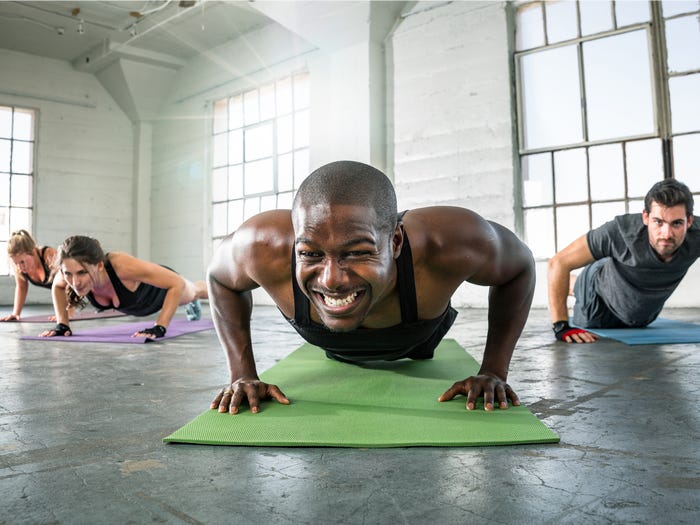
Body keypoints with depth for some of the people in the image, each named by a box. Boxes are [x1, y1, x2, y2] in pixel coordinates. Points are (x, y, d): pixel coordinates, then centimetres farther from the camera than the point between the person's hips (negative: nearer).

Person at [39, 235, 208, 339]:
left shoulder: (122, 265, -50)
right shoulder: (71, 272, -36)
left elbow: (177, 283, -44)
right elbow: (57, 286, -9)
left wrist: (160, 328, -46)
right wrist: (62, 324, -17)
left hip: (163, 287, -4)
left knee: (193, 292, 34)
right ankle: (194, 306, 74)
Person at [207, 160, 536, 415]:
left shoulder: (448, 242, -47)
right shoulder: (264, 246, -44)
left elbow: (520, 268, -23)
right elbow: (219, 277, -18)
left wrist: (494, 372, -27)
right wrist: (242, 374, -25)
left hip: (417, 346, 0)